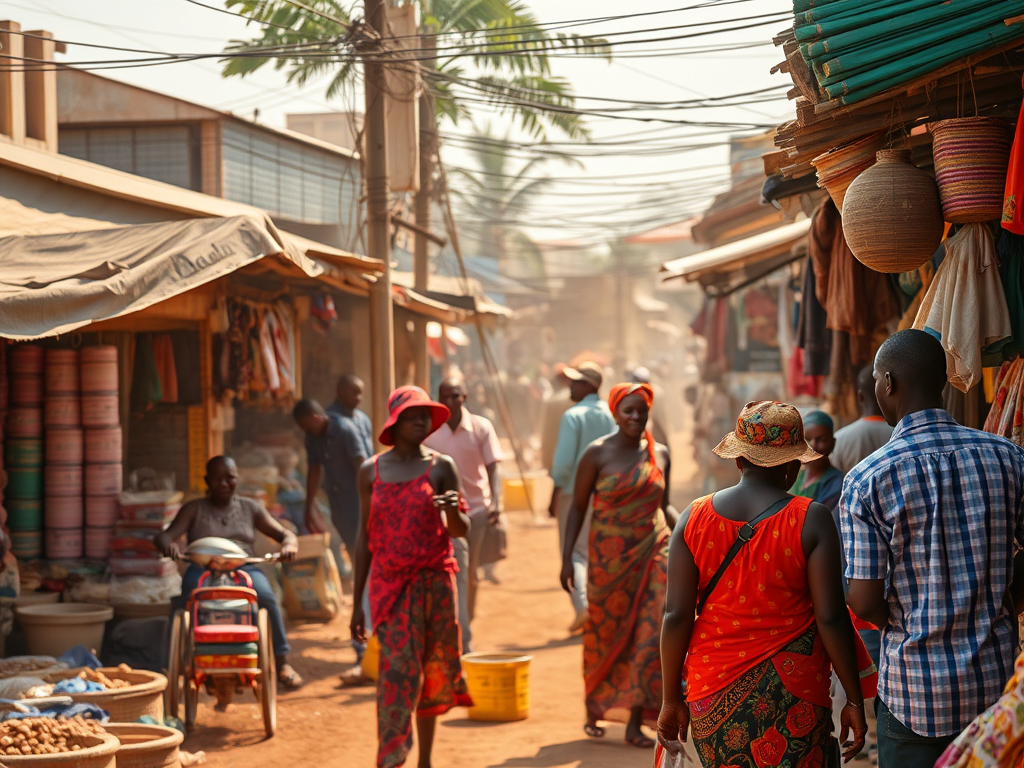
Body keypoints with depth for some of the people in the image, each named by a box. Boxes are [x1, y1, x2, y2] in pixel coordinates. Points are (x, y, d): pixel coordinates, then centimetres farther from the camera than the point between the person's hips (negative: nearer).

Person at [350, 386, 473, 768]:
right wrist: (357, 602, 8)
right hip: (388, 584, 0)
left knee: (428, 670, 7)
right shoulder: (371, 471, 4)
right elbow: (365, 538, 9)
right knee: (398, 668, -11)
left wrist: (453, 512, -23)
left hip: (433, 580, 0)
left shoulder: (441, 467, 1)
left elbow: (461, 531, 2)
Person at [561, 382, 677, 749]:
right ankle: (593, 711, 28)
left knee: (648, 636, -6)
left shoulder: (660, 454, 7)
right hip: (609, 556, -2)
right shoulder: (598, 454, -4)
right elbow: (578, 506, -1)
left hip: (652, 554, 3)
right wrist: (567, 556, -6)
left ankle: (635, 722, -2)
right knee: (604, 635, 8)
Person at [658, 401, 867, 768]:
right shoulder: (812, 521, -8)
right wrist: (854, 701, -1)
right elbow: (831, 618, -9)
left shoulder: (694, 518, 0)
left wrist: (672, 699, 8)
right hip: (792, 696, -3)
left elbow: (676, 616, -1)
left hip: (712, 696, 3)